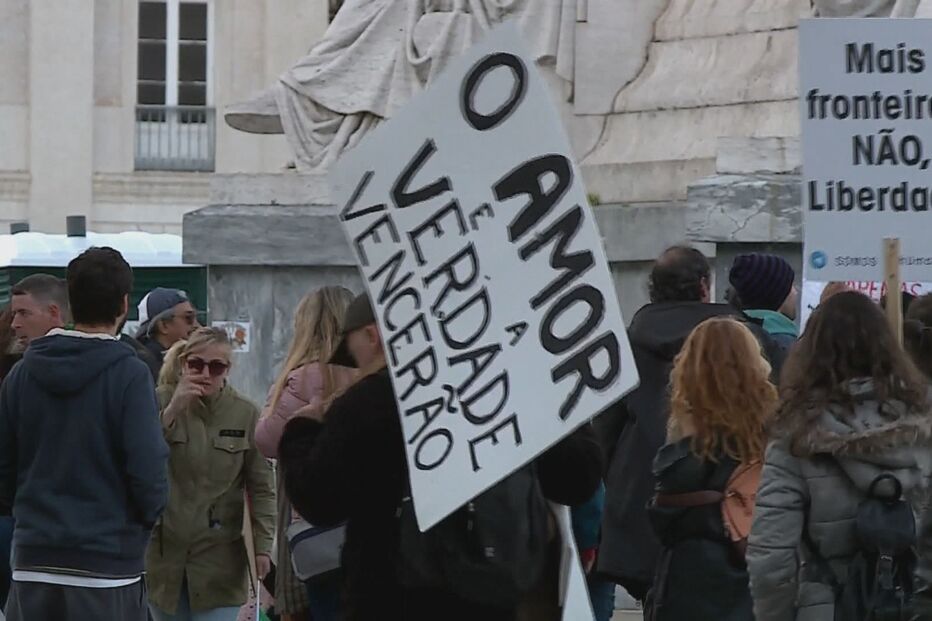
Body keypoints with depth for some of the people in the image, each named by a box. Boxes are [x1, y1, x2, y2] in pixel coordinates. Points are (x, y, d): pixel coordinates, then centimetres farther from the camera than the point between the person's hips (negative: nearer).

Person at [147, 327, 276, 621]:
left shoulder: (245, 414, -4)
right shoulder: (161, 401, -3)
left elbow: (261, 486, 0)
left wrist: (263, 544, -6)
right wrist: (171, 412, -24)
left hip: (219, 555, -2)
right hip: (164, 550, 2)